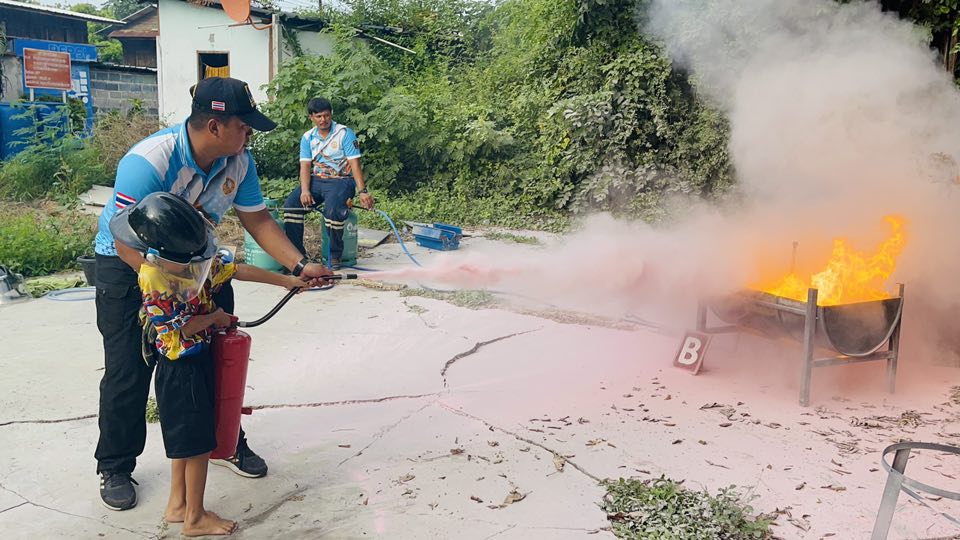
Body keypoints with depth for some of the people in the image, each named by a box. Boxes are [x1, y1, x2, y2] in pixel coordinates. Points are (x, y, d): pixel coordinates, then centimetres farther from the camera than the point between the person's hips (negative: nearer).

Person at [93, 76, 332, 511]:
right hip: (128, 264, -5)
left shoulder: (239, 162, -13)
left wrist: (300, 266, -15)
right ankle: (115, 467, 17)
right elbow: (126, 240, -32)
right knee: (128, 371, -4)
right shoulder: (149, 161, -32)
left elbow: (257, 221, -4)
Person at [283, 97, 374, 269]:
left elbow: (355, 164, -11)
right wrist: (305, 191, -17)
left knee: (332, 209, -35)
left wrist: (362, 191, -22)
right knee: (291, 205, -20)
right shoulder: (308, 138, 9)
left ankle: (335, 255, -13)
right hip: (316, 179, 5)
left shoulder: (345, 133, -4)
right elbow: (305, 166, 1)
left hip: (341, 180, -4)